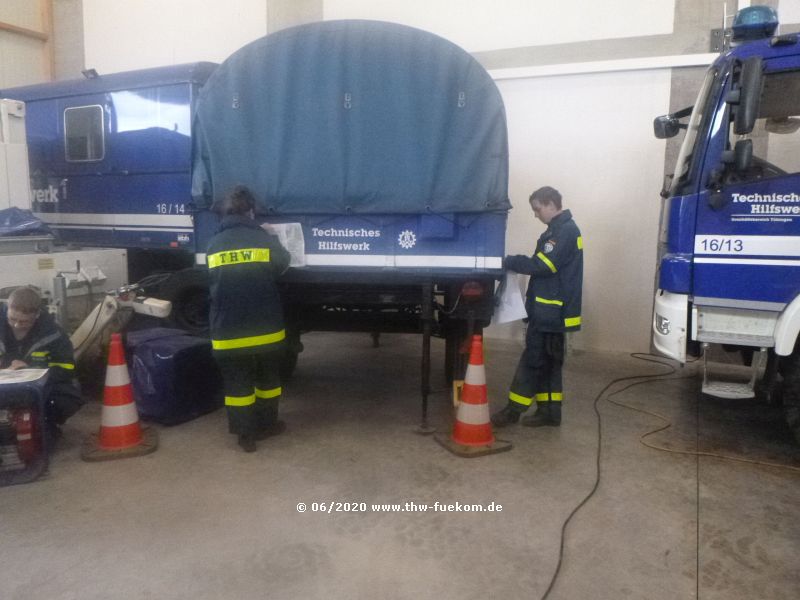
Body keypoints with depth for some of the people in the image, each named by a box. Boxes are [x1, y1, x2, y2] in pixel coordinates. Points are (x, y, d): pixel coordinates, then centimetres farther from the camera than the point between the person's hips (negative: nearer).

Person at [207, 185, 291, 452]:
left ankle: (246, 435, 16)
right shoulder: (265, 239, -6)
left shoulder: (213, 245, 1)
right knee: (268, 378, 18)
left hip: (228, 333, 1)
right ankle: (267, 424, 31)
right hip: (266, 330, 0)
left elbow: (215, 285, 13)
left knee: (237, 384, 10)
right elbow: (283, 264, 12)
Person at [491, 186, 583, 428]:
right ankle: (549, 411, 19)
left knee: (533, 360, -4)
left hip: (550, 311, -10)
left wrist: (507, 262, -14)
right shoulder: (560, 230, 17)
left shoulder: (565, 231, -15)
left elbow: (542, 266, -21)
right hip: (550, 309, 10)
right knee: (547, 362, 13)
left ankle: (513, 409, 3)